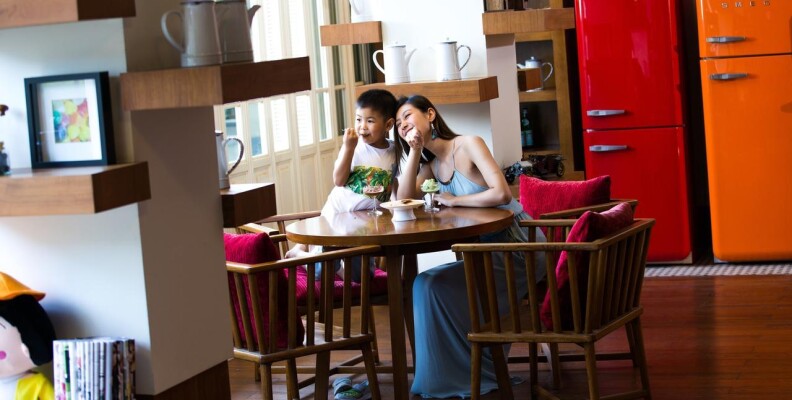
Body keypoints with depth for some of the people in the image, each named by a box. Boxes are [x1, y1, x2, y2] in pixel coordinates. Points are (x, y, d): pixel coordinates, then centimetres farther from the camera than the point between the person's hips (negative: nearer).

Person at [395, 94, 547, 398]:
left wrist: (454, 200, -12)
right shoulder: (432, 165, 12)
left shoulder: (468, 145, -11)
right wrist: (414, 151, -5)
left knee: (431, 285, -16)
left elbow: (501, 193, -23)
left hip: (517, 245, -8)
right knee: (426, 284, -5)